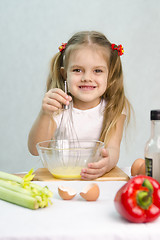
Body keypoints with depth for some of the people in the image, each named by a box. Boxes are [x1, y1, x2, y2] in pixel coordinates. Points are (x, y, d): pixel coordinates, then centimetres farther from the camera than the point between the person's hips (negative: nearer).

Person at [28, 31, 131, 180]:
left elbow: (112, 148, -14)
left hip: (99, 180, 2)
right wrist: (44, 114, -29)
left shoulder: (114, 109, -2)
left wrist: (107, 163, -37)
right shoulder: (57, 107, -4)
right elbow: (35, 150, -12)